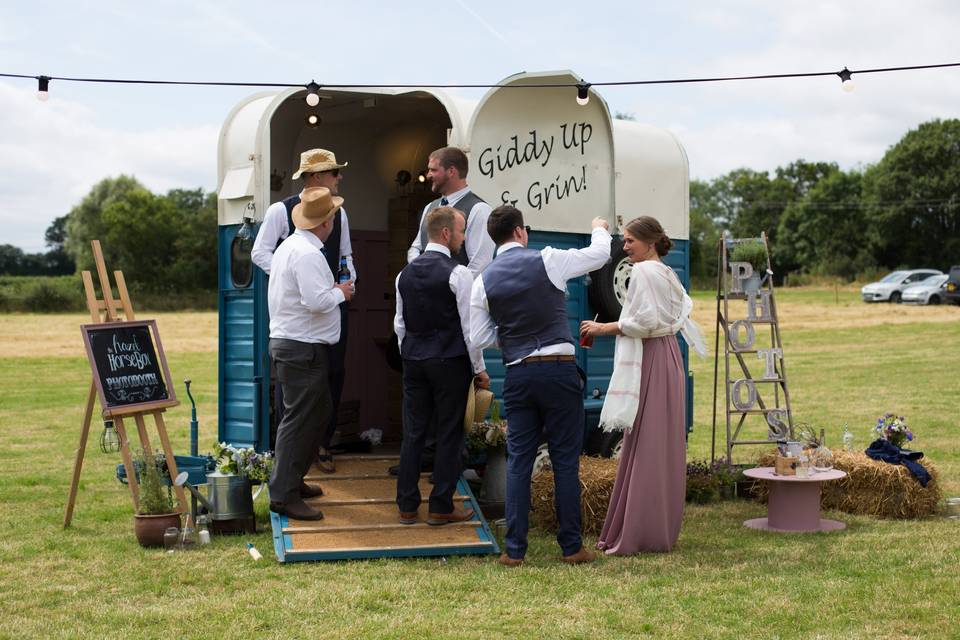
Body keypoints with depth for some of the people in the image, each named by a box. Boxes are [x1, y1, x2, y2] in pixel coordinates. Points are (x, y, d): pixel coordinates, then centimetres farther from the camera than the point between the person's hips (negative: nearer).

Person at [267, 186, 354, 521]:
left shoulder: (290, 245, 15)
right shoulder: (307, 254, -18)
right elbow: (316, 301, -26)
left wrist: (332, 289, 13)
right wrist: (340, 292, -9)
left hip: (287, 341, 11)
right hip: (303, 348, -11)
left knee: (318, 413, 18)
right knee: (300, 419, -6)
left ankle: (291, 479, 27)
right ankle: (283, 494, -2)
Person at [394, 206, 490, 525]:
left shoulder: (405, 274, 8)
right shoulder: (457, 273, -12)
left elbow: (400, 324, 13)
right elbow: (469, 326, -11)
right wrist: (479, 369, -3)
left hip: (413, 359, 6)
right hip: (449, 362, -6)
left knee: (413, 433, 10)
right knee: (448, 434, 3)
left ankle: (407, 505, 14)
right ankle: (441, 507, 8)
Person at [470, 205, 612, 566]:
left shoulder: (484, 281, 4)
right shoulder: (546, 261, -5)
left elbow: (479, 338, 6)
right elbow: (599, 255, 7)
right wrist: (600, 229, 28)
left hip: (518, 375, 3)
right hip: (559, 370, -3)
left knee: (519, 462, 8)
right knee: (565, 461, 4)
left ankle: (514, 550, 7)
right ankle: (571, 547, 10)